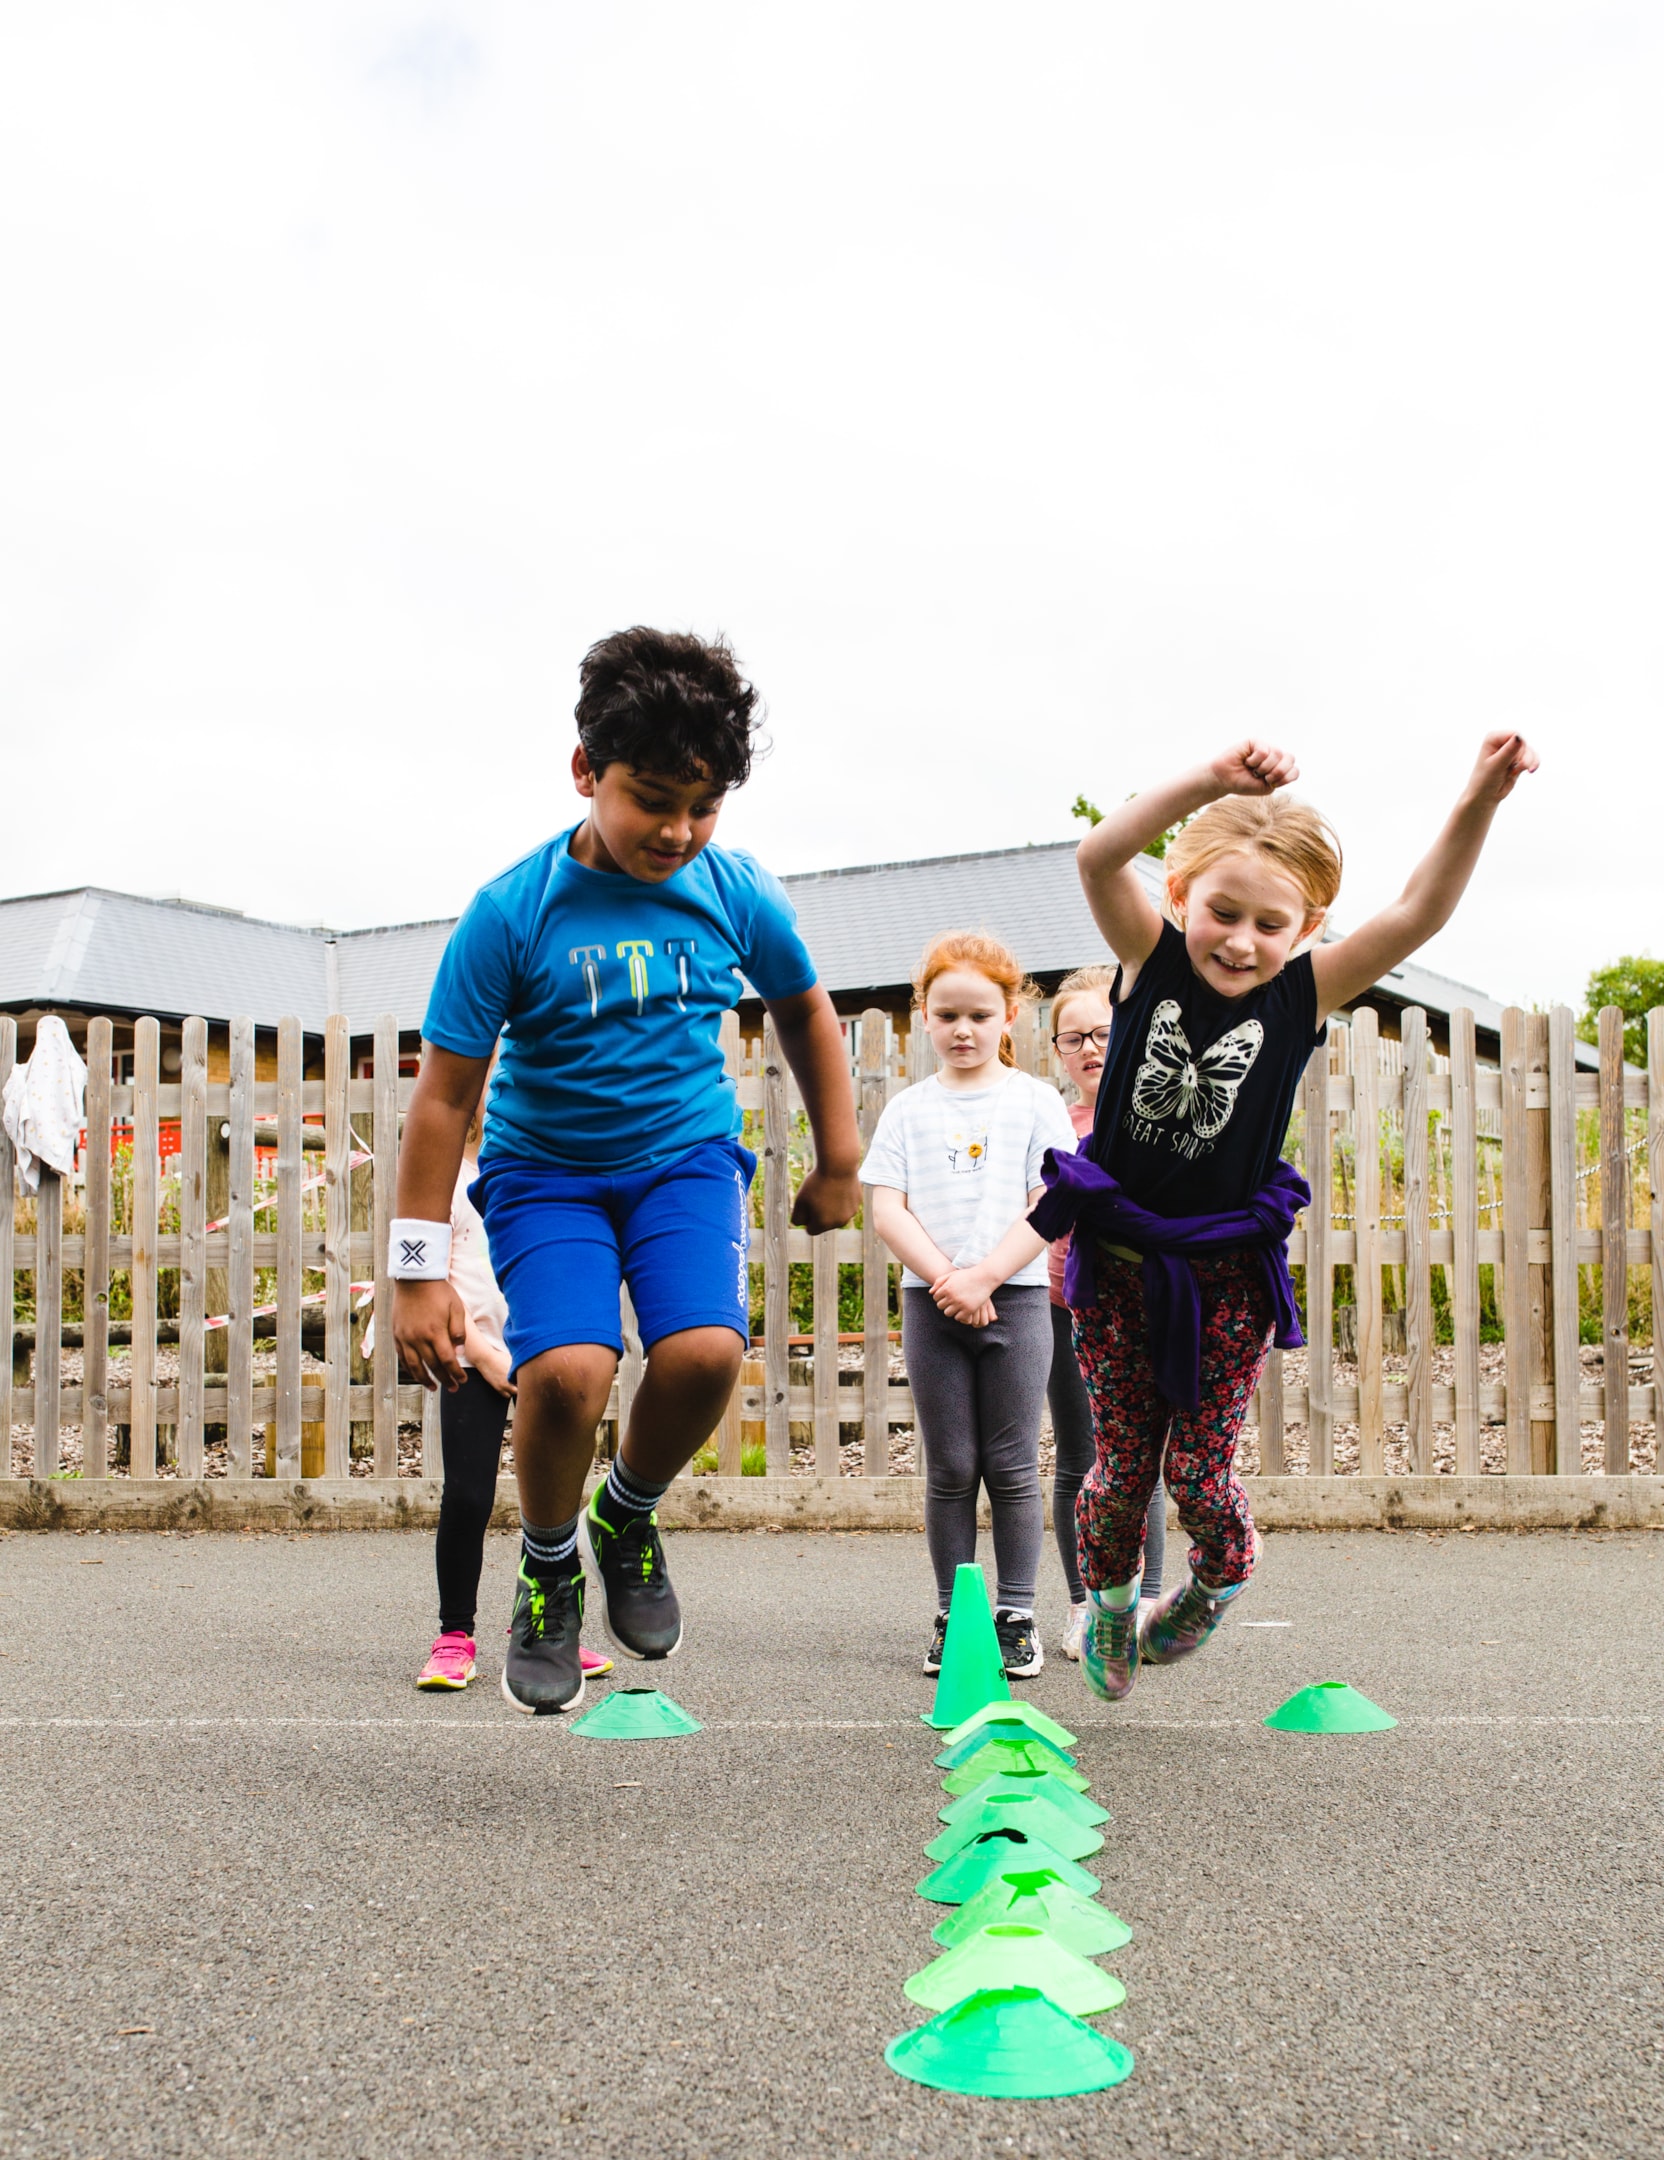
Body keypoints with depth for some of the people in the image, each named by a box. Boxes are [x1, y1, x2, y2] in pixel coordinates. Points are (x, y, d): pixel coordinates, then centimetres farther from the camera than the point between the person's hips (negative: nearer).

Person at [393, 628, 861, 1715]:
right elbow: (446, 1095, -11)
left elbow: (806, 1013, 13)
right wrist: (421, 1271, -11)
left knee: (705, 1348, -24)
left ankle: (630, 1516, 10)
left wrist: (839, 1164, 16)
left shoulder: (738, 892, -7)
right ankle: (549, 1574, 6)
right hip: (545, 1168, -2)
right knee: (566, 1367, -25)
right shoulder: (512, 911, -16)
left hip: (688, 1153, 2)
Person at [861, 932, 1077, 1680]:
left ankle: (1016, 1616, 11)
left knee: (1012, 1467, 2)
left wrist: (983, 1278, -14)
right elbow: (886, 1209, 0)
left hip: (1015, 1299, -1)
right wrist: (944, 1280, -13)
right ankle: (952, 1616, 14)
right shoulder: (908, 1109, 8)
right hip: (929, 1303, 1)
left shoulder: (1035, 1102, 3)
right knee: (949, 1469, 5)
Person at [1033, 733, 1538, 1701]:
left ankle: (1218, 1581, 38)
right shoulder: (1152, 962, -11)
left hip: (1228, 1273, 0)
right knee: (1122, 1469, 8)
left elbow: (1419, 913, -23)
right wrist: (1209, 782, -44)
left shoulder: (1304, 995, -11)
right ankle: (1110, 1607, 38)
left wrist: (1480, 802, -38)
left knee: (1200, 1474, 3)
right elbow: (1100, 857, -29)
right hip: (1119, 1261, 0)